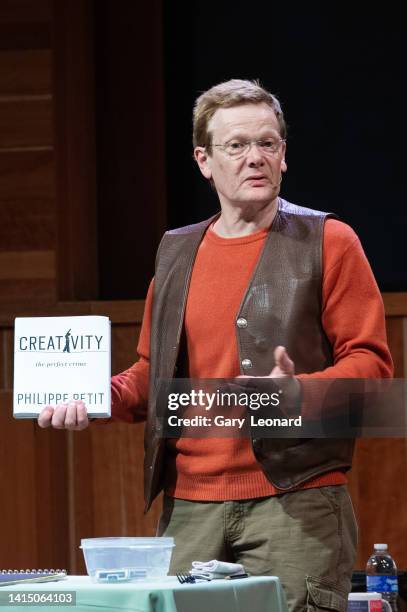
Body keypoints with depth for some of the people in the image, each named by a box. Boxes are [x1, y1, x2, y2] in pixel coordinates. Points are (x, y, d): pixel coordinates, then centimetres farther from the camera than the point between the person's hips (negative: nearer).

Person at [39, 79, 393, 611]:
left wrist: (299, 390, -21)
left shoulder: (328, 243, 2)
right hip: (189, 506, 4)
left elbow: (371, 363, -3)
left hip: (295, 505, -4)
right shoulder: (176, 253, 17)